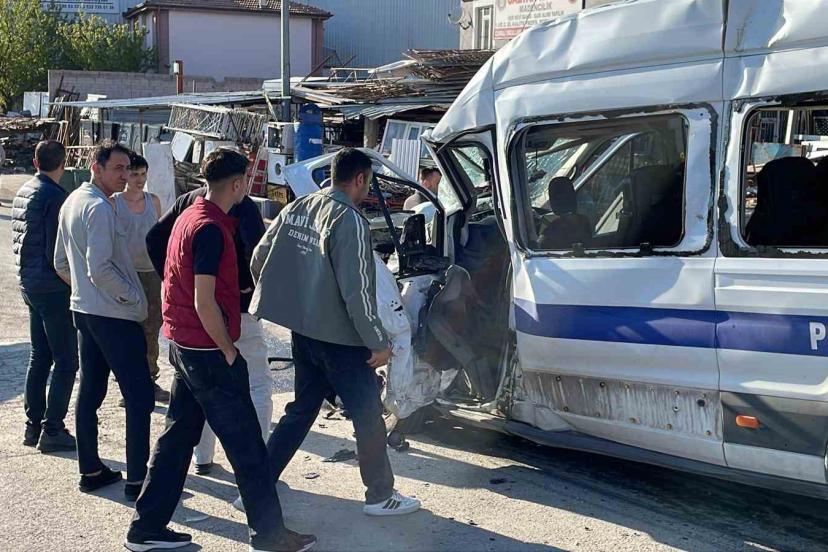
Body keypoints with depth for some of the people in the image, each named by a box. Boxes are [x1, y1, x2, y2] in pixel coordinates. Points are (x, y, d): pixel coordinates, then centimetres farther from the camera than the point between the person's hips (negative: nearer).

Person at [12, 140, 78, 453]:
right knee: (66, 362, -1)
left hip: (28, 284, 9)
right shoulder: (55, 196, -17)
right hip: (52, 287, -9)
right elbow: (56, 251, -20)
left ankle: (33, 426, 21)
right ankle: (52, 430, 0)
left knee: (40, 357, 16)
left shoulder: (23, 192, 10)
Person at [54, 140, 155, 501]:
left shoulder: (71, 203, 12)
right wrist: (132, 296, -12)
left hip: (83, 309, 10)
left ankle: (90, 471, 21)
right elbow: (99, 268, -24)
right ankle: (137, 479, -2)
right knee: (139, 397, -4)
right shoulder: (100, 208, -18)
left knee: (89, 391, 14)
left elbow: (61, 263, 18)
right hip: (115, 315, -10)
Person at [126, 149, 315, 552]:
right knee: (246, 443, 1)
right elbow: (205, 302, -23)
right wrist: (229, 352, -14)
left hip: (183, 347, 10)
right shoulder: (211, 228, -20)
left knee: (178, 436, 15)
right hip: (208, 349, -10)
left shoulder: (189, 216, 10)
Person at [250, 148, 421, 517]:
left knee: (302, 408, 19)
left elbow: (259, 258, 9)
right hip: (340, 337, -7)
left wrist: (282, 300, 21)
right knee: (368, 415, 6)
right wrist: (378, 342, -15)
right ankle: (380, 495, 15)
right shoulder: (348, 220, -18)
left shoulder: (296, 209, 4)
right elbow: (356, 289, -21)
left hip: (303, 331, 8)